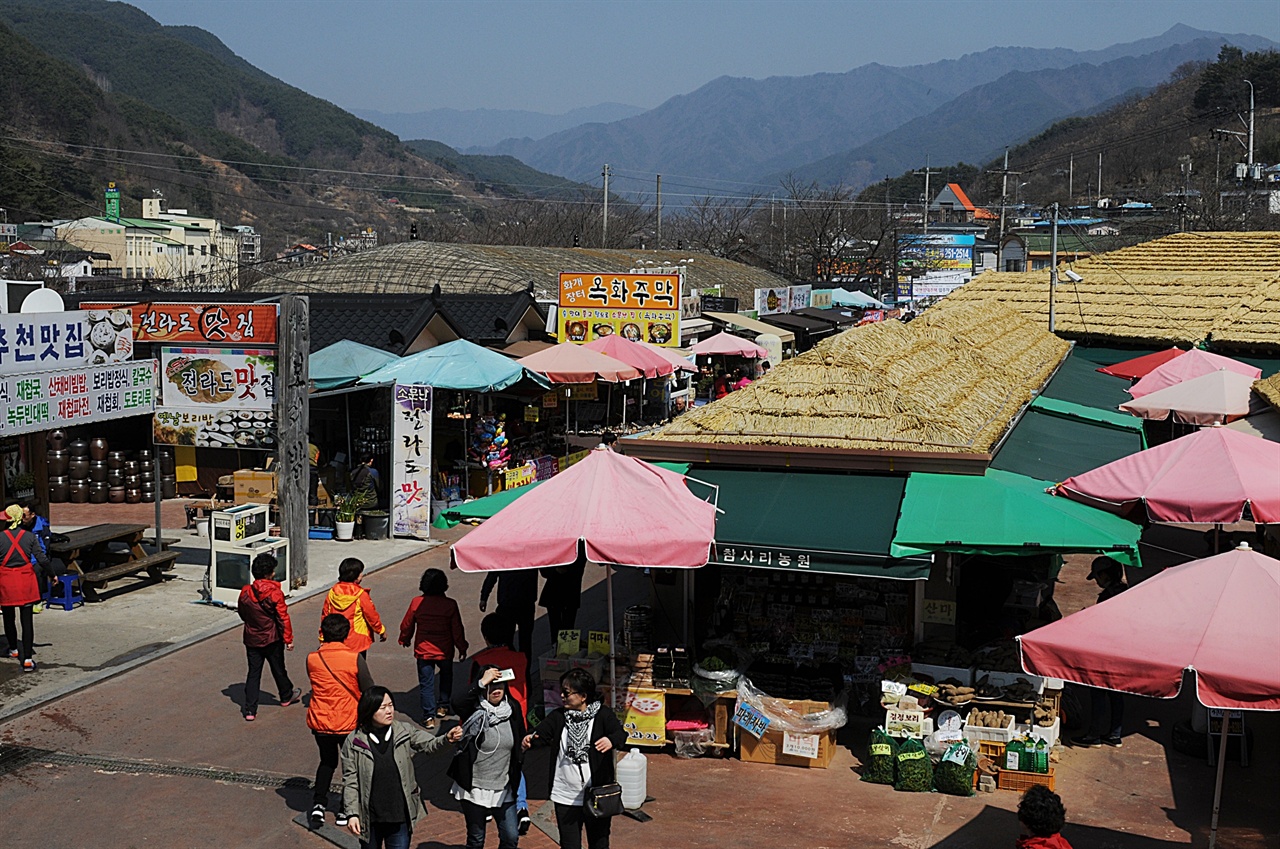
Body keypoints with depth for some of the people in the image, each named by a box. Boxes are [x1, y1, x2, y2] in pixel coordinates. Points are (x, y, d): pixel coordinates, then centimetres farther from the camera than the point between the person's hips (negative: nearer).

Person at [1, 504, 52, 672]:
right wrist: (51, 575, 12)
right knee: (27, 620, 0)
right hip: (26, 582, 0)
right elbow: (42, 559, -4)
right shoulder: (30, 537, -5)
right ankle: (27, 659, -7)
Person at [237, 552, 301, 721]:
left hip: (252, 639, 3)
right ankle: (287, 696, 39)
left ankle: (250, 710, 1)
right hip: (272, 639, -3)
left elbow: (242, 613, 10)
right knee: (278, 669, 17)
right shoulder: (275, 593, -19)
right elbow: (283, 618, -16)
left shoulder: (245, 592, -6)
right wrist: (288, 639, -8)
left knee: (253, 672, 7)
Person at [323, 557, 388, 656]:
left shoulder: (332, 592, -2)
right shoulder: (361, 594, -16)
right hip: (357, 643, -5)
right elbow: (371, 615, -9)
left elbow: (325, 615, 6)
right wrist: (381, 630, 8)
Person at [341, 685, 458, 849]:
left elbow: (430, 744, -12)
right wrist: (352, 814, -10)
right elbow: (350, 781, -5)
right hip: (370, 818, 0)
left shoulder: (405, 732, -4)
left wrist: (447, 739, -34)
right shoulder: (354, 742, -8)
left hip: (400, 818, 0)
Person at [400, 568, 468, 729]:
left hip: (423, 650, 0)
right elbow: (457, 629, -7)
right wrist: (462, 648, 7)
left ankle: (429, 716, 0)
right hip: (445, 650, 0)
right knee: (446, 677, 25)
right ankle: (443, 707, 34)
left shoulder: (416, 603, -10)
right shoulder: (450, 605, -12)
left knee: (426, 682, 6)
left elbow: (407, 625, 1)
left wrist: (405, 639, 21)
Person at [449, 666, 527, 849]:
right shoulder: (475, 711, -13)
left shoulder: (512, 708, -1)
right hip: (475, 789, -3)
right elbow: (459, 706, -37)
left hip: (504, 790, 3)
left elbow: (520, 744, 12)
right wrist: (481, 683, -36)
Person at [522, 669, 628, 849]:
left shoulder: (603, 715, -7)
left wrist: (611, 740, -46)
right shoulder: (558, 716, 4)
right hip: (565, 798, 3)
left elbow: (621, 733, -22)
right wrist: (529, 740, -31)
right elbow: (542, 733, -7)